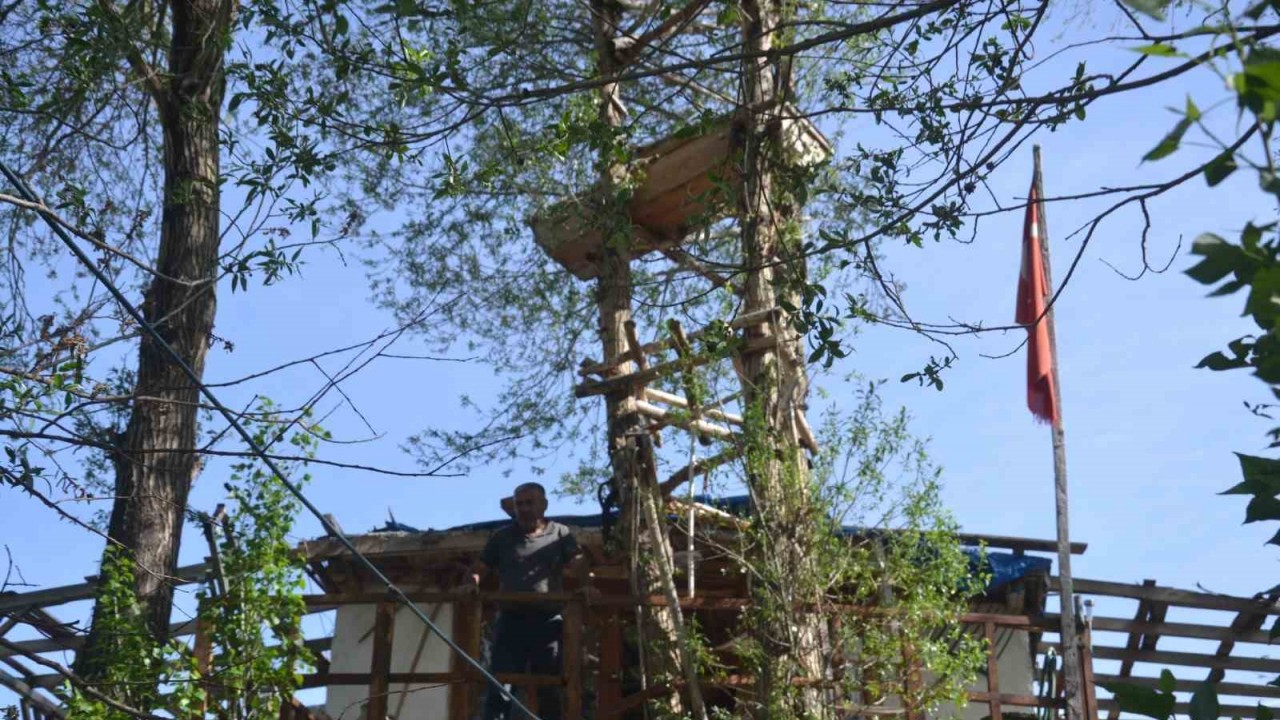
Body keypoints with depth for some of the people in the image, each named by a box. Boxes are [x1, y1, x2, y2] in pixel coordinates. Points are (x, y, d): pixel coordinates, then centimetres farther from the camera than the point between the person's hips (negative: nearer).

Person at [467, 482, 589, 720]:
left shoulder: (560, 534, 9)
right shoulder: (501, 537, 14)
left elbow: (579, 565, -4)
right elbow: (480, 568, 11)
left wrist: (586, 586, -26)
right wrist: (472, 584, -14)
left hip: (548, 622, 0)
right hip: (511, 620, 0)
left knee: (550, 690, 5)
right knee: (499, 686, -9)